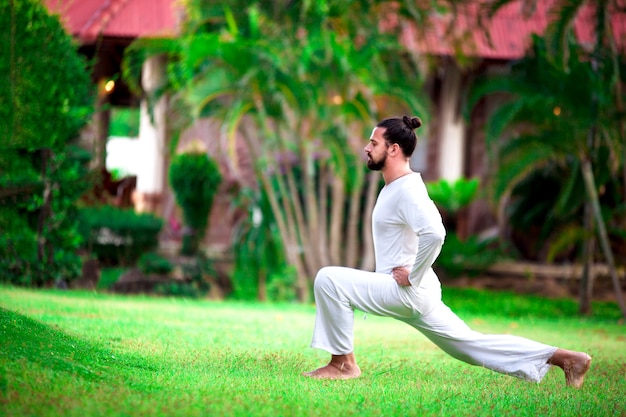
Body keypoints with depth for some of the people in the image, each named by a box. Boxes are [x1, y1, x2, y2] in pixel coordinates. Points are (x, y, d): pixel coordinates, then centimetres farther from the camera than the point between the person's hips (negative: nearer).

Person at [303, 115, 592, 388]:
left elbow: (434, 233, -34)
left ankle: (343, 363, -8)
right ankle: (562, 357, 15)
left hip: (407, 291, -10)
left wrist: (412, 276, -24)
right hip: (414, 296, 10)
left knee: (328, 280, -16)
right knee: (471, 345, 14)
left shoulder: (406, 191, -18)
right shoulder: (393, 187, 13)